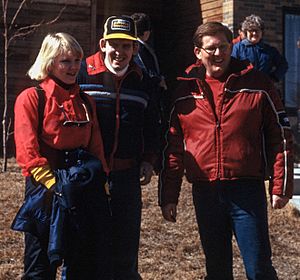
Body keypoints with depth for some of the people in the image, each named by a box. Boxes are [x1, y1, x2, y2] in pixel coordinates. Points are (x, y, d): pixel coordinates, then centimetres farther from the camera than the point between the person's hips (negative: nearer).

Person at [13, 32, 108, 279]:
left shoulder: (85, 102, 13)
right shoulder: (31, 98, -5)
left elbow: (96, 146, 12)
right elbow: (27, 151, -13)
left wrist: (102, 182, -1)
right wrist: (52, 184, -21)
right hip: (45, 192, -5)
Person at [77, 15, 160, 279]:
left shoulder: (142, 81, 10)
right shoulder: (82, 74, -2)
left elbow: (152, 127, 20)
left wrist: (149, 161, 6)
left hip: (127, 176, 3)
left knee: (126, 249, 9)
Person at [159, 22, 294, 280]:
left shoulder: (256, 83, 1)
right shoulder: (184, 92, 7)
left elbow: (280, 135, 2)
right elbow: (172, 146, 10)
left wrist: (281, 186, -3)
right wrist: (168, 197, 7)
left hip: (247, 189, -2)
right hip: (205, 190, 3)